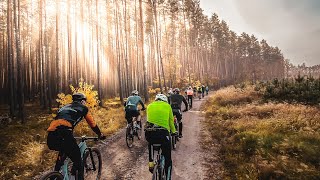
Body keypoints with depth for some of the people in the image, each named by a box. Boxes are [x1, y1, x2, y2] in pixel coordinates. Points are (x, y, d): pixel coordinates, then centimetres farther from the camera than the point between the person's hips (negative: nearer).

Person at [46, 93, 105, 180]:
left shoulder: (65, 107, 33)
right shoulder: (83, 108, 17)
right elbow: (92, 124, 22)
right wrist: (100, 135, 37)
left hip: (50, 138, 7)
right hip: (63, 136, -7)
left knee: (63, 152, 36)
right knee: (77, 160, 9)